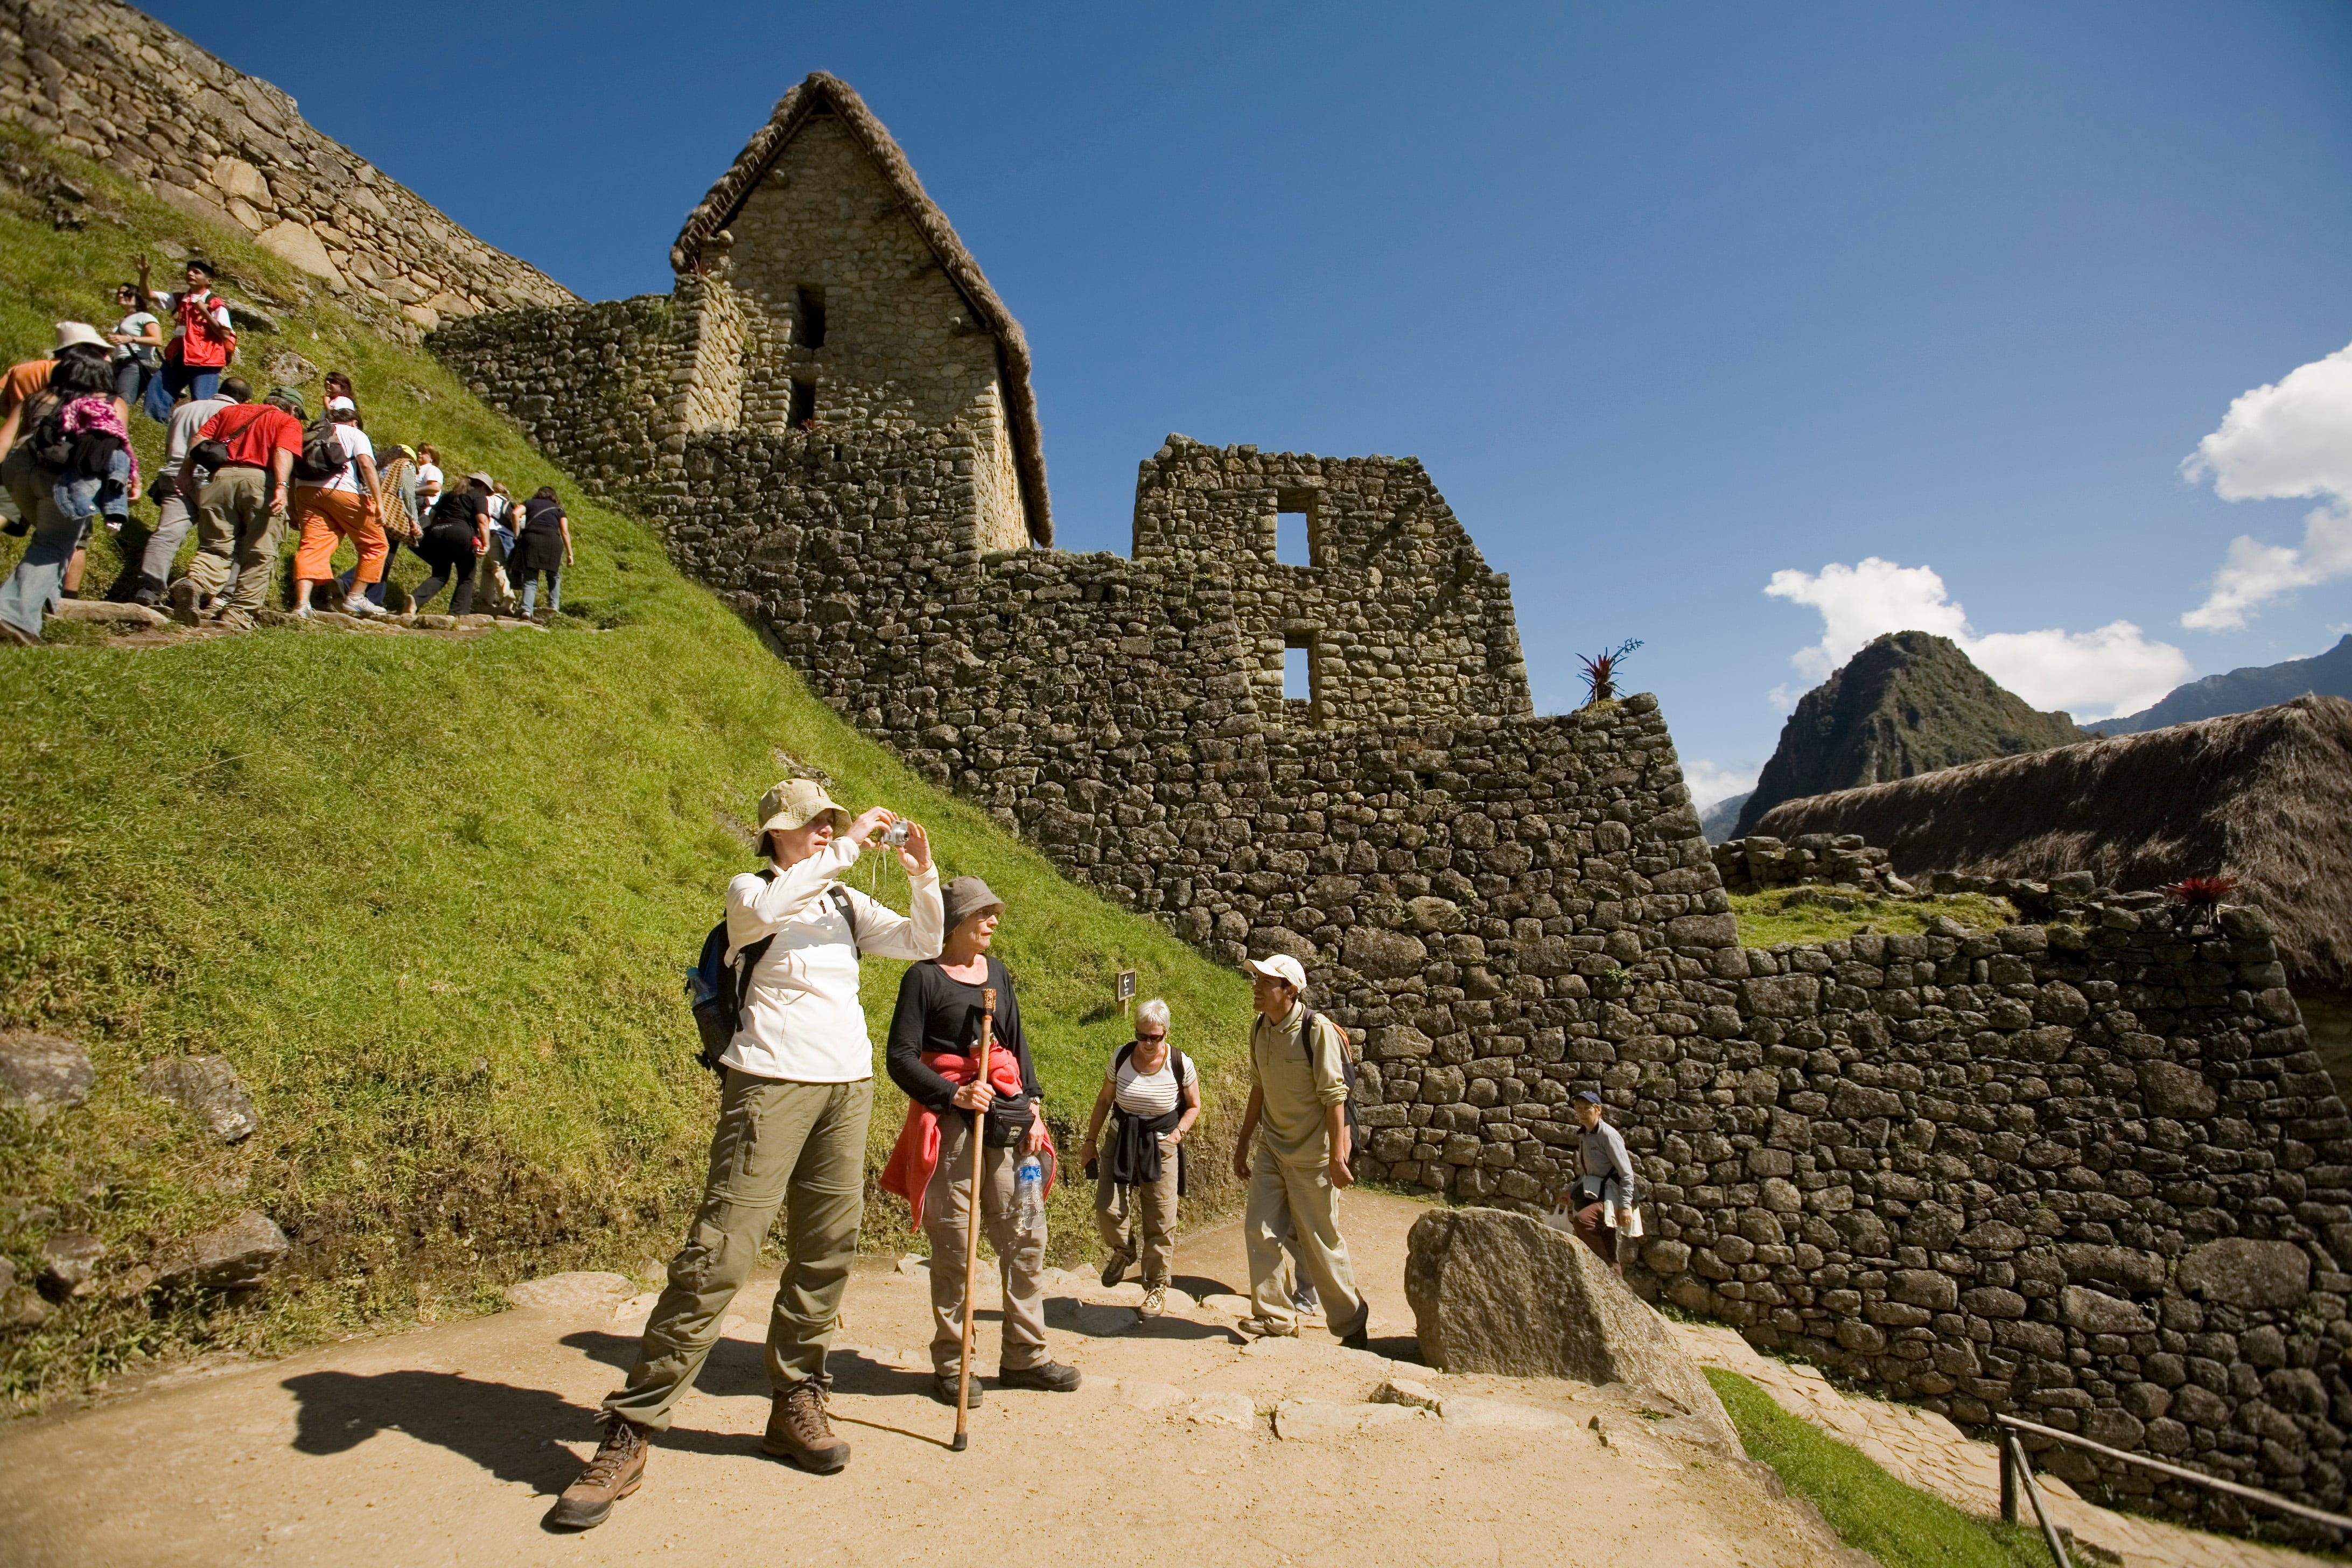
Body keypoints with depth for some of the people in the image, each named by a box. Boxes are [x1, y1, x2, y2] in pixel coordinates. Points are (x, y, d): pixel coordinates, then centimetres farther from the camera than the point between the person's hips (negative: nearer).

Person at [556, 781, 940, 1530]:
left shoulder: (847, 904, 15)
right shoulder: (750, 891, 0)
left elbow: (924, 944, 11)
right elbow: (766, 911, -25)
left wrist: (922, 876, -3)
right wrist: (848, 847, -25)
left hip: (849, 1086, 6)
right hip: (771, 1083, -5)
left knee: (826, 1250, 7)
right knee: (719, 1252, -10)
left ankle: (795, 1403, 21)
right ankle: (628, 1433, 0)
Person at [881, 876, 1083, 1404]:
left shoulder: (998, 972, 13)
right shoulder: (925, 977, -5)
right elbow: (901, 1058, -8)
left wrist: (1032, 1104, 6)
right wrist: (955, 1094, -19)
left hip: (1007, 1117, 6)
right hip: (950, 1121, -6)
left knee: (1025, 1236, 7)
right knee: (954, 1242, 0)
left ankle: (1024, 1355, 21)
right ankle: (951, 1365, 16)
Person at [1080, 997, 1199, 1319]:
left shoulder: (1181, 1064, -11)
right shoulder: (1120, 1057, -7)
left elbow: (1194, 1106, 5)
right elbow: (1104, 1101, 6)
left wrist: (1178, 1133, -10)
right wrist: (1091, 1141, 8)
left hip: (1161, 1147, -1)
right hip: (1121, 1141, 2)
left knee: (1160, 1222, 1)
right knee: (1108, 1210, -8)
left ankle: (1157, 1285, 22)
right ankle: (1124, 1250, 26)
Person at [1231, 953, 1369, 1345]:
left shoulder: (1317, 1029, -20)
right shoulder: (1259, 1028, 1)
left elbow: (1334, 1095, -18)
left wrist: (1337, 1157, -20)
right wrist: (1243, 1144, 14)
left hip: (1312, 1155, -6)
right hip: (1272, 1149, 6)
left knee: (1321, 1240, 4)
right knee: (1259, 1229, 5)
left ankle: (1351, 1320, 25)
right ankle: (1275, 1316, 21)